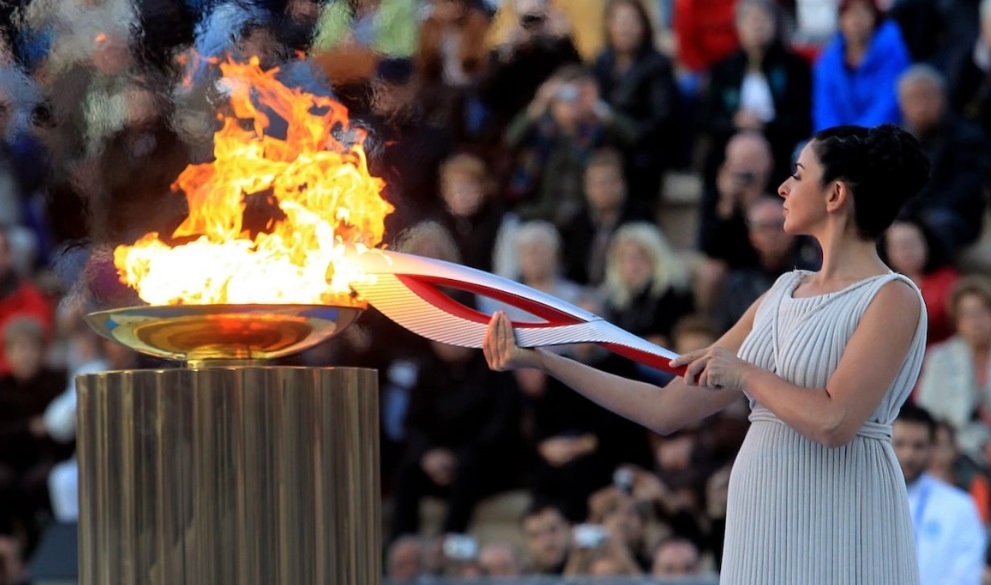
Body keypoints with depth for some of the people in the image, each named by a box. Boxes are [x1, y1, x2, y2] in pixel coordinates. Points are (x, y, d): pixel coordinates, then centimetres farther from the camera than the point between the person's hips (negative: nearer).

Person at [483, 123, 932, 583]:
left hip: (840, 541, -6)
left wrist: (744, 373, -7)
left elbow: (832, 421, -20)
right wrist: (541, 360, 10)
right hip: (761, 526, 6)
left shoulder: (892, 299, -7)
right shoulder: (782, 294, 13)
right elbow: (668, 409, 11)